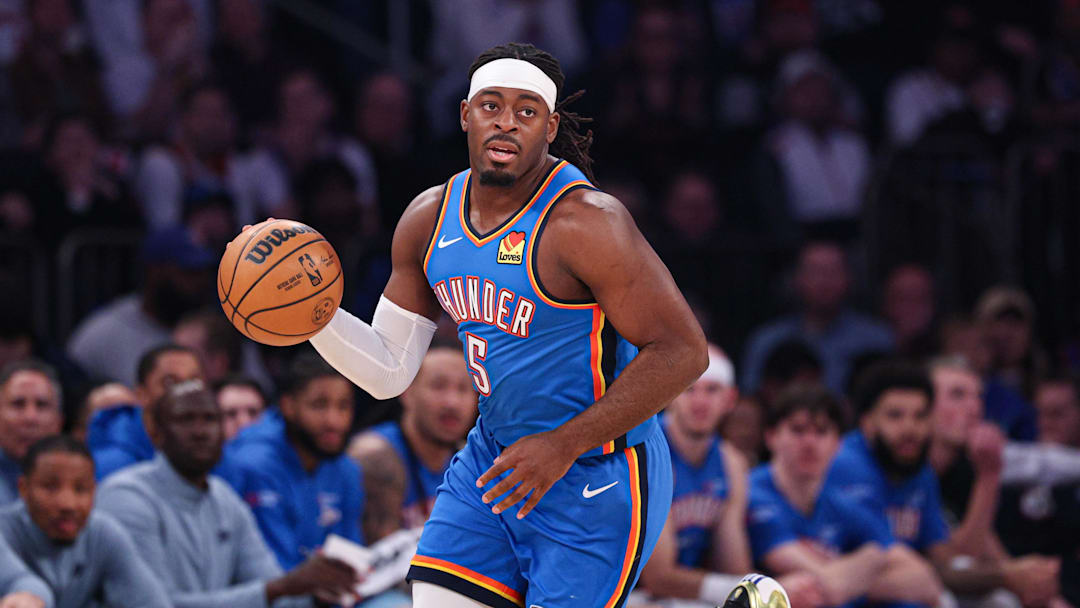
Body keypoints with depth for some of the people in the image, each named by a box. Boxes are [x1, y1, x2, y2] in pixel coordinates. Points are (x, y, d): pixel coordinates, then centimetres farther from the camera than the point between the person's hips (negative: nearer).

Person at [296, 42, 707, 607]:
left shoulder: (584, 222, -20)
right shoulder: (429, 219, 2)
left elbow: (680, 352, -21)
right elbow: (388, 370, 9)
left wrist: (564, 445, -24)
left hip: (598, 476, -7)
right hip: (496, 455, 7)